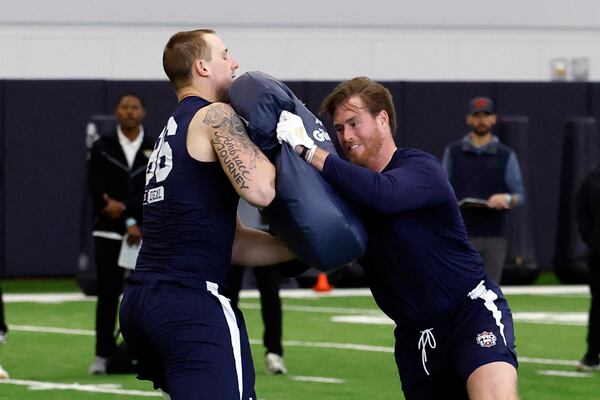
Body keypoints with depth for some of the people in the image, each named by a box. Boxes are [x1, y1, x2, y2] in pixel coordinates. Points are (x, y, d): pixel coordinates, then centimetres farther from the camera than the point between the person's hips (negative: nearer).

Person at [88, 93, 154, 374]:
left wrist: (124, 206, -16)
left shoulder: (155, 150, 6)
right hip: (109, 233, 0)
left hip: (147, 235, 0)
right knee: (108, 295, -1)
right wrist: (128, 223, -14)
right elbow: (99, 193, -4)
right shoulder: (102, 148, 4)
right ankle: (103, 354, 4)